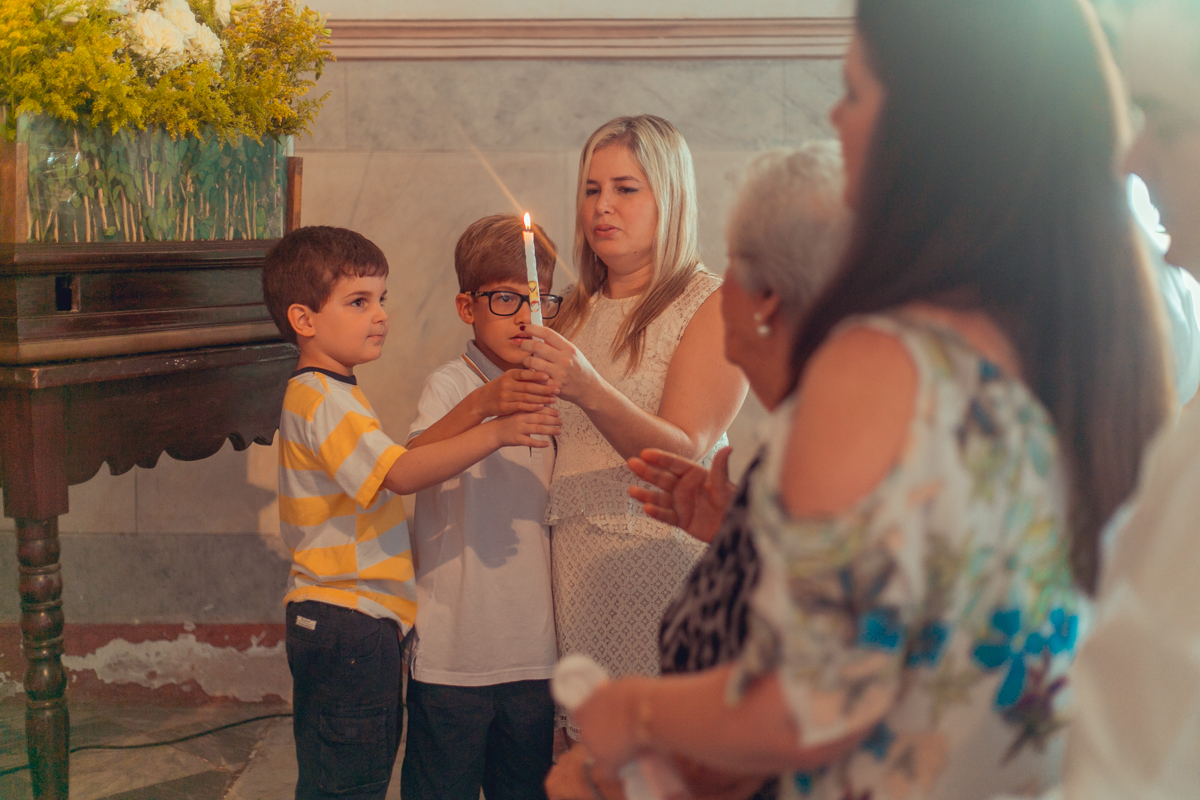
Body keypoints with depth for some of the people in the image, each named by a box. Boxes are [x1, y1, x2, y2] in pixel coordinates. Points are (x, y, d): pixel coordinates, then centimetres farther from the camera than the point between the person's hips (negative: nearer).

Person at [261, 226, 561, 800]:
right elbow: (400, 473, -28)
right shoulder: (320, 399, -18)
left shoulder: (328, 393, 16)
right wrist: (493, 434, -33)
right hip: (347, 623, -11)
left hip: (357, 620, 11)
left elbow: (387, 471, 19)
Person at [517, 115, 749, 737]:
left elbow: (684, 453, -15)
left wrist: (590, 391, -28)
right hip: (573, 561, 5)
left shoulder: (713, 305, -3)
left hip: (664, 556, -5)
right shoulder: (577, 312, 14)